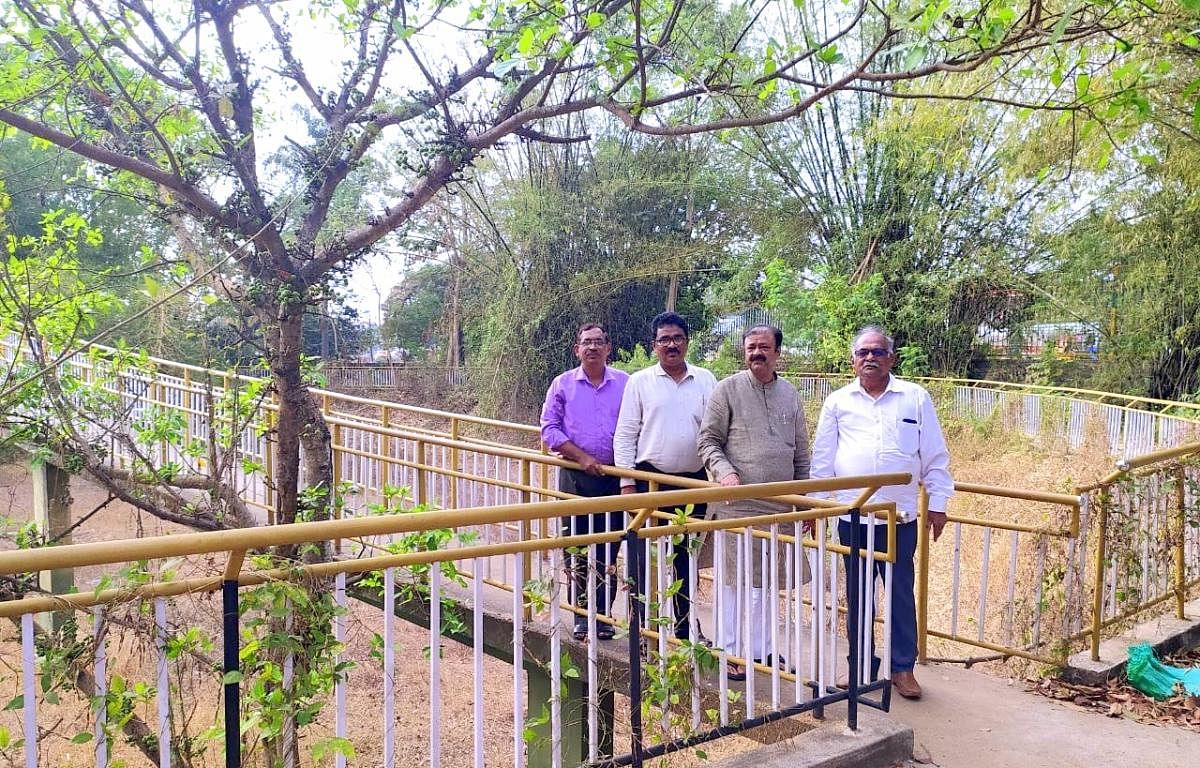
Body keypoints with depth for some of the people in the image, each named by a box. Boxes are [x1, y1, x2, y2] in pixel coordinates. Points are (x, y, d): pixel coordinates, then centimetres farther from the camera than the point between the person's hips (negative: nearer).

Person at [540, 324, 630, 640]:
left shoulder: (625, 383, 4)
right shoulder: (562, 384, 3)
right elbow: (549, 428, 0)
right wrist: (581, 457, -10)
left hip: (615, 476, 0)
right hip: (576, 477, 0)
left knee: (609, 550, 5)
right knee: (577, 549, 4)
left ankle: (603, 614, 16)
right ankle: (581, 615, 15)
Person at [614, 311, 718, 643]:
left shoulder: (705, 380, 5)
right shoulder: (640, 382, 0)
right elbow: (625, 435, -1)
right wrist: (627, 482, -6)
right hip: (650, 481, -2)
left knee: (687, 559, 13)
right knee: (646, 558, 3)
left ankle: (686, 628, 25)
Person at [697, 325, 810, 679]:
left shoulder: (790, 394, 11)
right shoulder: (727, 390, -3)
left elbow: (801, 453, 15)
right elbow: (708, 440, -4)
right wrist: (724, 472, -21)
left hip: (780, 505, 5)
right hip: (738, 503, -4)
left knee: (767, 579, 13)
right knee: (735, 578, 1)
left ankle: (761, 649, 25)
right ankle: (729, 651, 12)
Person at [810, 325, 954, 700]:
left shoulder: (916, 398, 3)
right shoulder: (837, 402, 5)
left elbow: (935, 456, 5)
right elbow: (822, 458, 7)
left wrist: (939, 503, 3)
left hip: (900, 516, -1)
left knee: (901, 593, 6)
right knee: (857, 595, 10)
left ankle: (903, 667, 20)